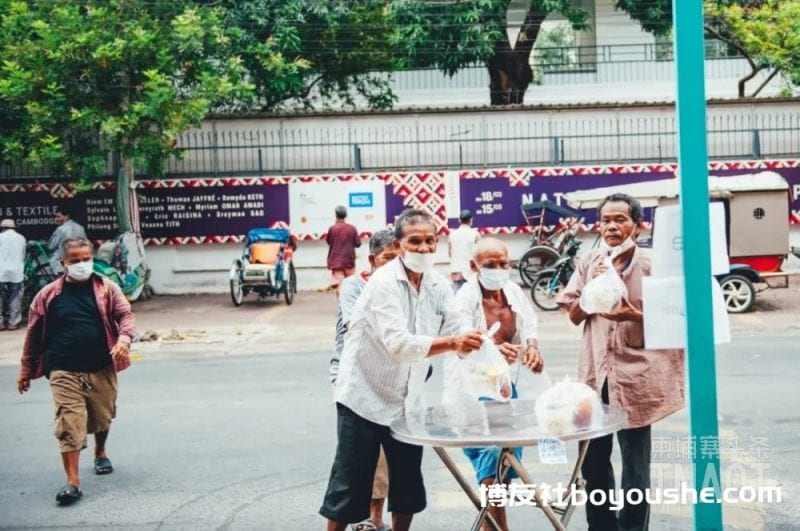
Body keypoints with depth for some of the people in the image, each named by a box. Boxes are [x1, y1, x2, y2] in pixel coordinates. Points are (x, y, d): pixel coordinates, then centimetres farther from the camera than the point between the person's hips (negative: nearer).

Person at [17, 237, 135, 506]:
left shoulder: (106, 288, 2)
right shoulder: (48, 295, 1)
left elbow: (125, 314, -3)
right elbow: (34, 334, 7)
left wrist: (124, 339, -24)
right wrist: (26, 370, 11)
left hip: (101, 369, 2)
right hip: (64, 372, -1)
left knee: (102, 418, 17)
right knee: (69, 425, -10)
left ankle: (100, 452, 47)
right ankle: (72, 482, -7)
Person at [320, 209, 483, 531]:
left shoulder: (439, 286, -1)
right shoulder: (383, 283, -21)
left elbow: (457, 334, -7)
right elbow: (399, 344, -33)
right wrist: (451, 343, -45)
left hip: (407, 400, 6)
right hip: (365, 398, -6)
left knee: (408, 487, 14)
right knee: (349, 488, 2)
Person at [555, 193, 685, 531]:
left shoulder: (650, 265, -6)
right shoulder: (589, 263, 5)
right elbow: (574, 316, 6)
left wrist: (634, 315, -20)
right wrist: (592, 287, -10)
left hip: (635, 375, -4)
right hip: (596, 373, 4)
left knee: (635, 463, 4)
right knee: (592, 460, 13)